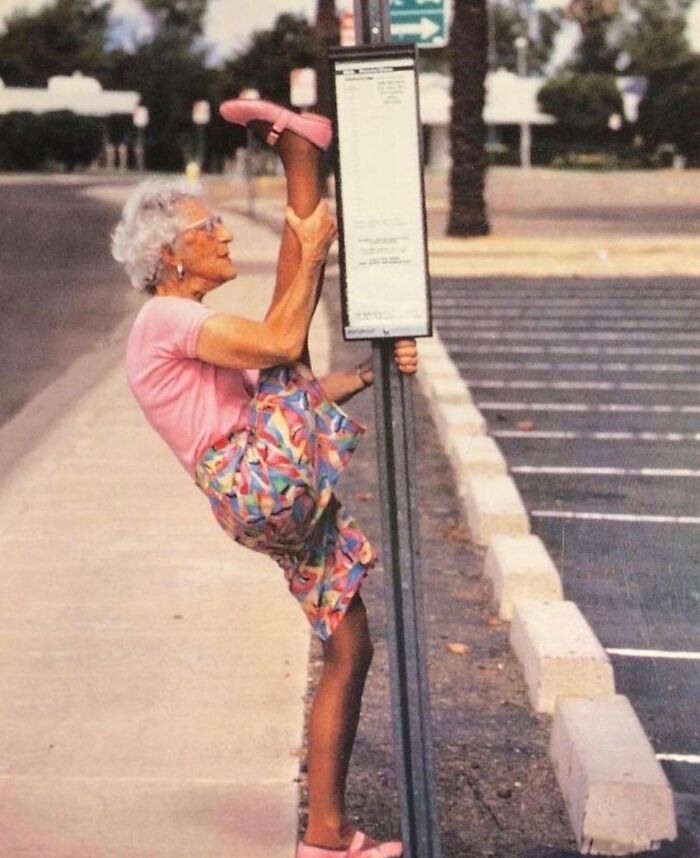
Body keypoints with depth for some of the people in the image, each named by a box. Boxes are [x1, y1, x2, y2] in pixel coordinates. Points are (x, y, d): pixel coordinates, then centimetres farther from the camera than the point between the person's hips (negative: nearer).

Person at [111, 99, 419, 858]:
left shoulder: (193, 333, 27)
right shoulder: (168, 320, -4)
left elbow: (293, 394, 24)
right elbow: (281, 346, -18)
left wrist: (370, 373, 11)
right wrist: (312, 250, -7)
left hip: (288, 507, 9)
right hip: (261, 481, -9)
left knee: (349, 651, 11)